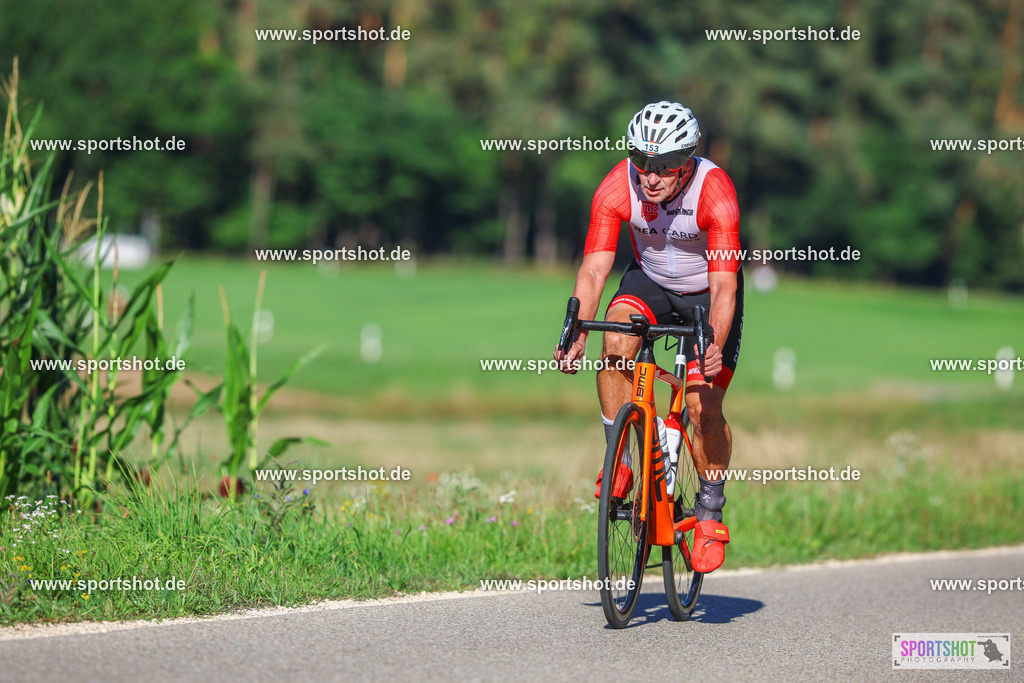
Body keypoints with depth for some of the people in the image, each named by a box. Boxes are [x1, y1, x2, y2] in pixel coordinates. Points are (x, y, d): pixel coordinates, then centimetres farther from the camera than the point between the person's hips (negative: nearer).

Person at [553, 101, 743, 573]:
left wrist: (715, 347, -52)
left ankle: (710, 515, 8)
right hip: (650, 281, 2)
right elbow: (594, 269, -27)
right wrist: (576, 335, -42)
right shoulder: (617, 188, -26)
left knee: (704, 407, -13)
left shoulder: (716, 193, -33)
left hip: (707, 295, -2)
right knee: (616, 343, -29)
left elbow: (723, 286, -37)